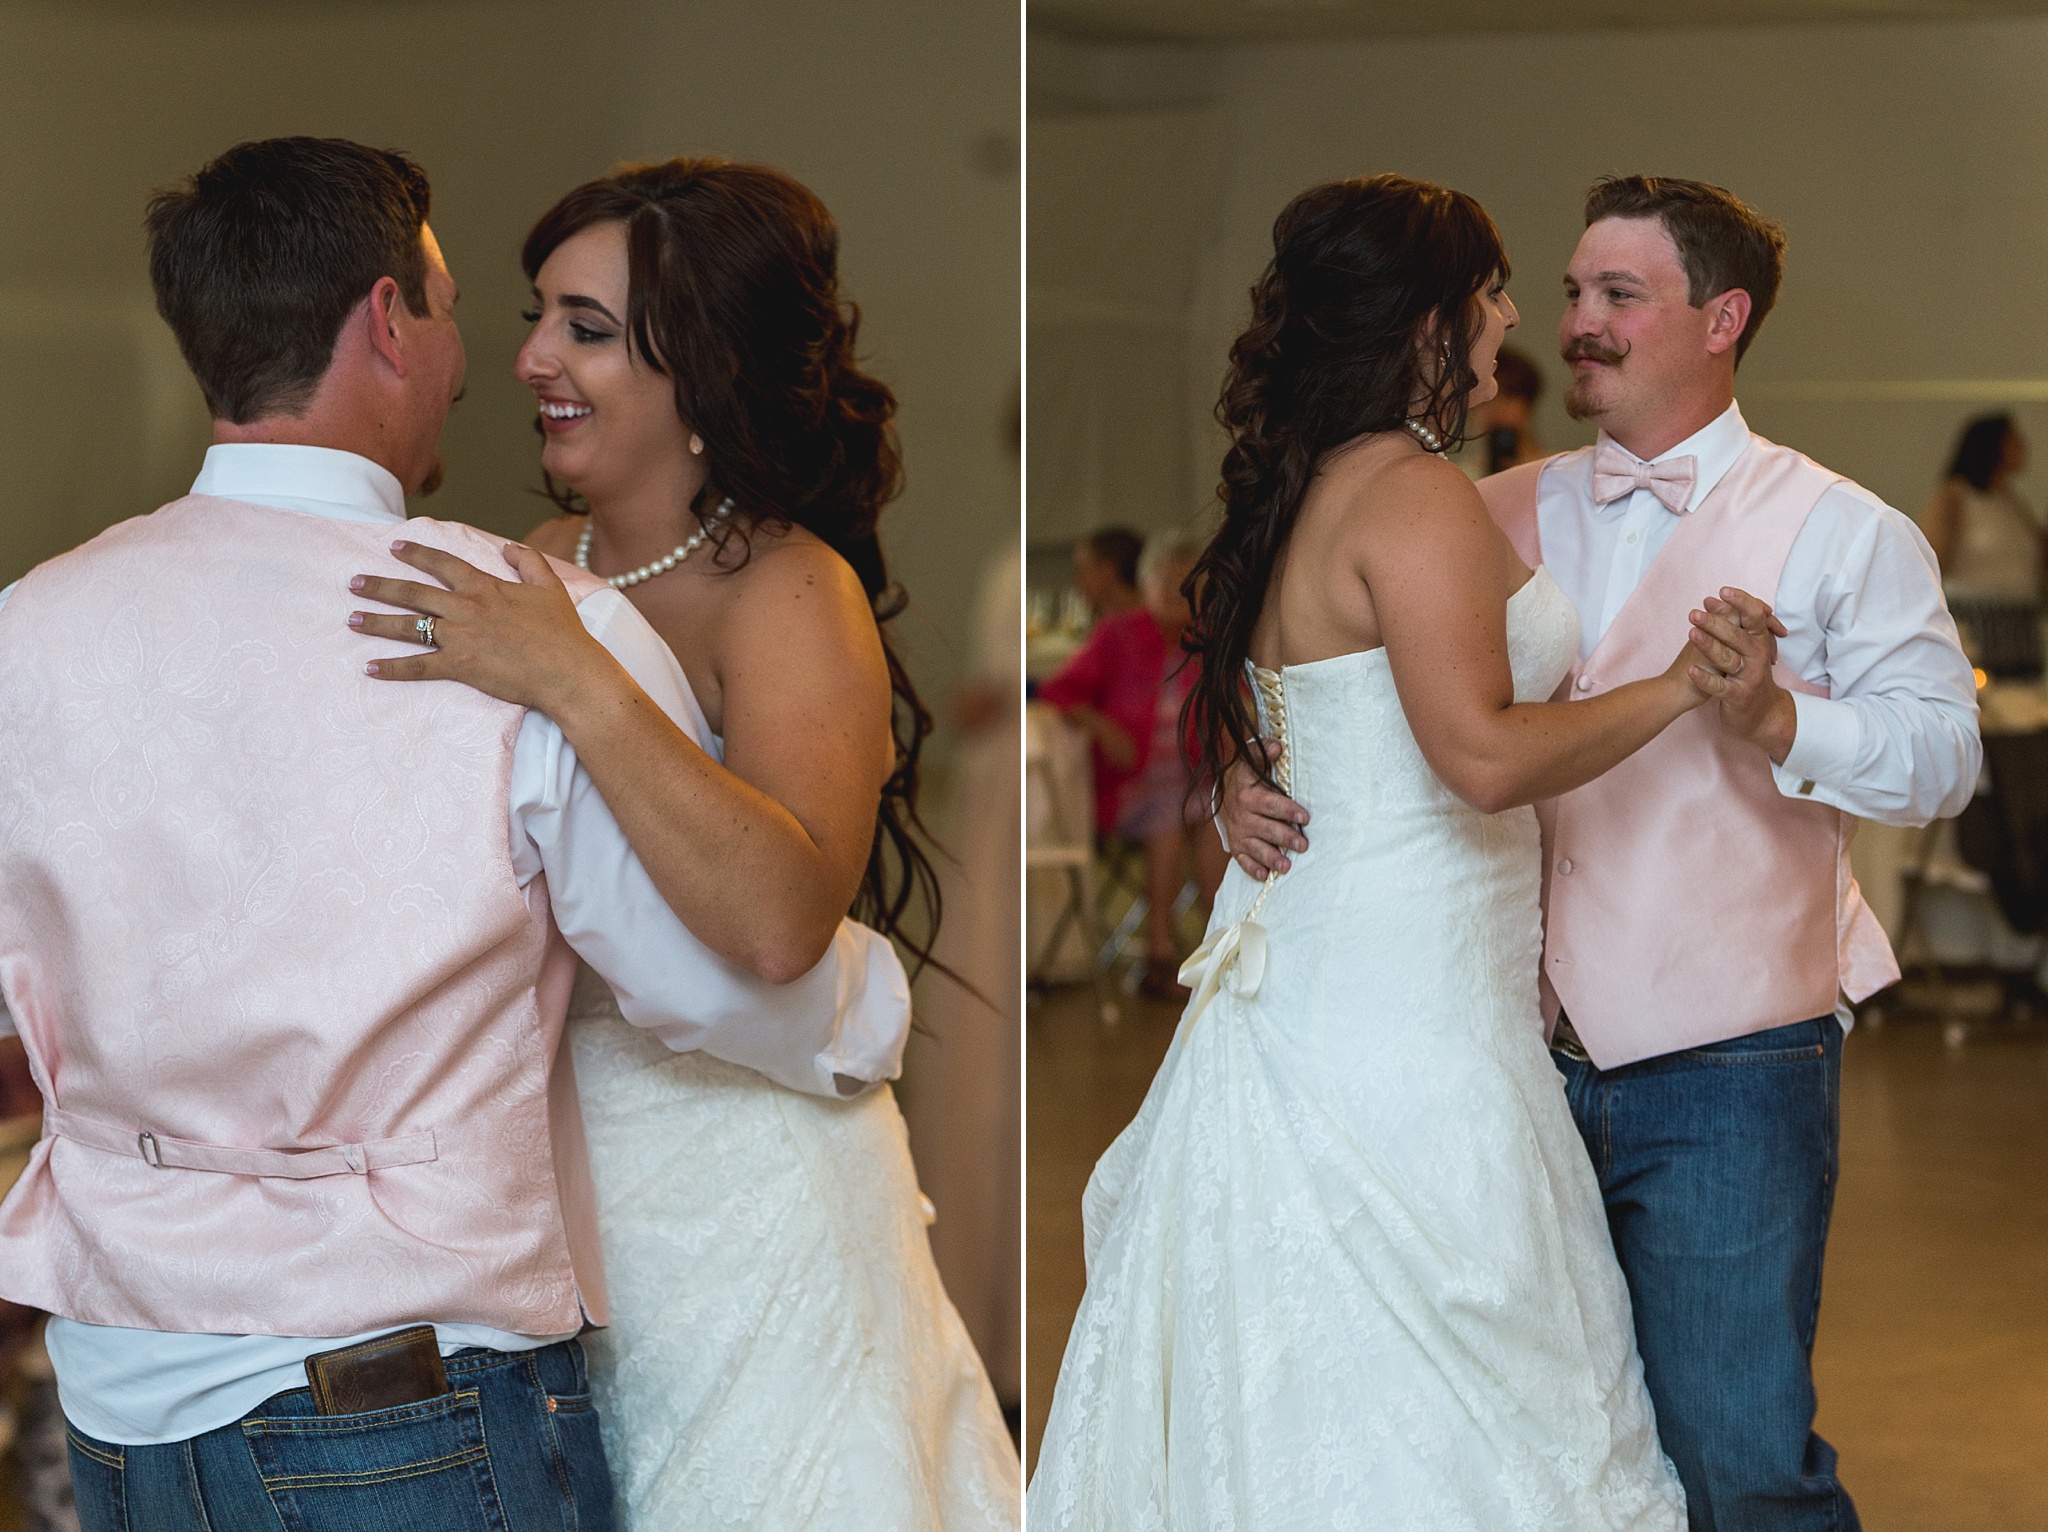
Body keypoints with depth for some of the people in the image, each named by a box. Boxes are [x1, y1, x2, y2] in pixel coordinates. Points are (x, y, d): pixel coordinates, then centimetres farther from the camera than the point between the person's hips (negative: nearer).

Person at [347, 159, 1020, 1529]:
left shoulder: (790, 594, -16)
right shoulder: (551, 566, 4)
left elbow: (780, 920, -34)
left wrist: (577, 684, -35)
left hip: (742, 1193, -6)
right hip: (552, 1160, 6)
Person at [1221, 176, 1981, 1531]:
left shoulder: (1838, 530, 1)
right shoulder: (1499, 520, 12)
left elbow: (1942, 752, -7)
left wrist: (1774, 717, -23)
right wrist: (1249, 782, -4)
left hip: (1725, 1070, -4)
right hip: (1526, 1062, 4)